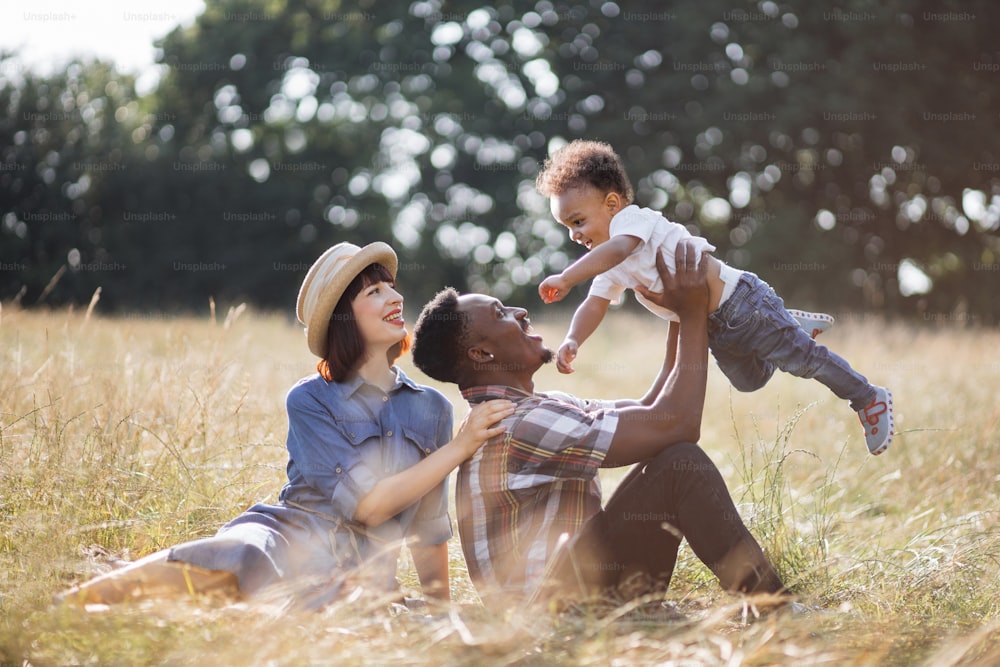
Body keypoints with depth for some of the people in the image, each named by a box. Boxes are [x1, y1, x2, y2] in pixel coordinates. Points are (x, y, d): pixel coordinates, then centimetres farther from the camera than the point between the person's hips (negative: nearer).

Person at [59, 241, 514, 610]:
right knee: (240, 558, -41)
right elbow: (365, 504, -9)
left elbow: (428, 528, 23)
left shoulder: (430, 410, 13)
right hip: (287, 537, -3)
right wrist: (459, 447, -10)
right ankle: (66, 609, -46)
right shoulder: (311, 402, 2)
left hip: (359, 582, 3)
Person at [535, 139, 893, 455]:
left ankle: (869, 399, 14)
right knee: (750, 378, 25)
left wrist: (565, 279, -48)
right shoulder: (610, 267, 5)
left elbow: (617, 249, -42)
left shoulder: (632, 219, -22)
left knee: (801, 358, -2)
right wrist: (572, 341, -19)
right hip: (712, 328, 9)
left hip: (739, 301, -9)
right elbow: (594, 305, 0)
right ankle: (795, 325, 42)